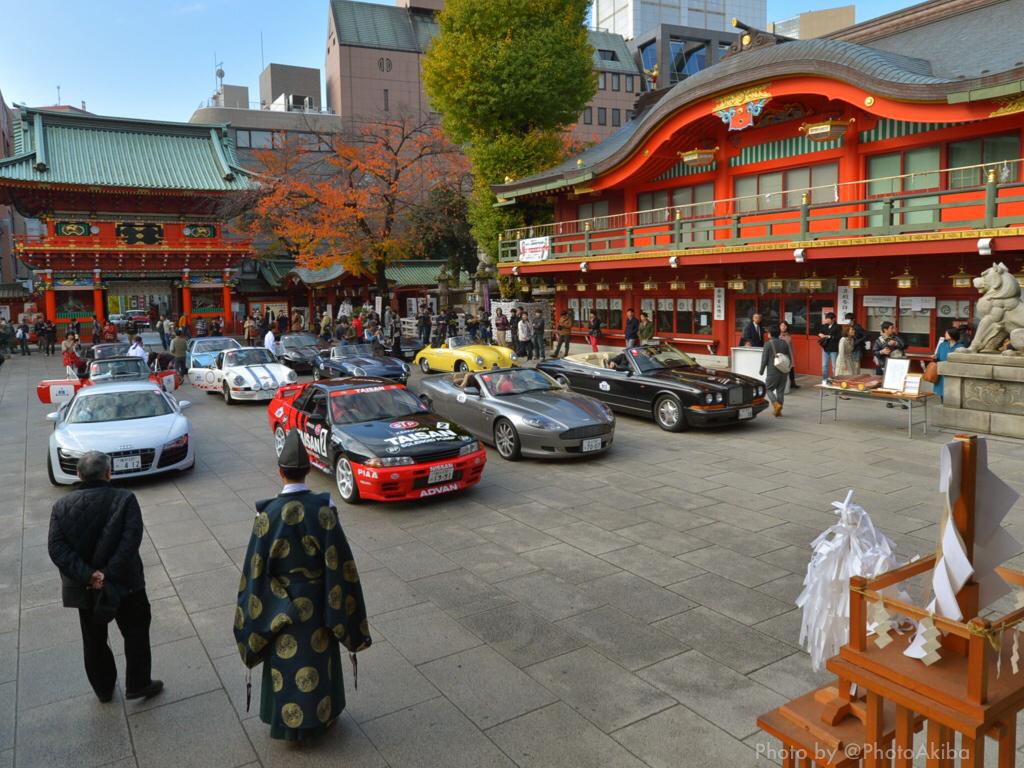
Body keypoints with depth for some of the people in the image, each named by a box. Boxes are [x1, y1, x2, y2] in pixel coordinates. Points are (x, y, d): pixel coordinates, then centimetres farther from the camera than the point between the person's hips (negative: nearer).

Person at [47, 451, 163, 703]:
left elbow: (55, 547, -14)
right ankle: (138, 684, 22)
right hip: (125, 582, -3)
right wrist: (109, 576, -21)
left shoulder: (62, 506, -4)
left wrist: (88, 576, -20)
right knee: (136, 633, 17)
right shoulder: (124, 499, -13)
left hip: (84, 588, 3)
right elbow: (131, 539, -24)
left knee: (94, 641, 21)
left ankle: (103, 690, 36)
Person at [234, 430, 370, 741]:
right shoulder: (324, 510, -17)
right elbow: (341, 564, -14)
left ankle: (290, 723, 33)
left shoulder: (268, 515, -19)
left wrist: (252, 624, 0)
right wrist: (349, 622, -2)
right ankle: (322, 715, 38)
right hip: (318, 605, 1)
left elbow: (256, 571, -13)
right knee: (320, 659, 21)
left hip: (282, 608, -1)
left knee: (287, 664, 17)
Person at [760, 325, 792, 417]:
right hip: (783, 372, 5)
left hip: (772, 372, -5)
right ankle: (778, 411, 13)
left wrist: (761, 370, 3)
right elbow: (790, 358, 8)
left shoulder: (768, 344, -11)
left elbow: (764, 359, -9)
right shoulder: (784, 343, 5)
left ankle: (776, 404, -14)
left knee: (768, 389, 8)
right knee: (780, 390, 10)